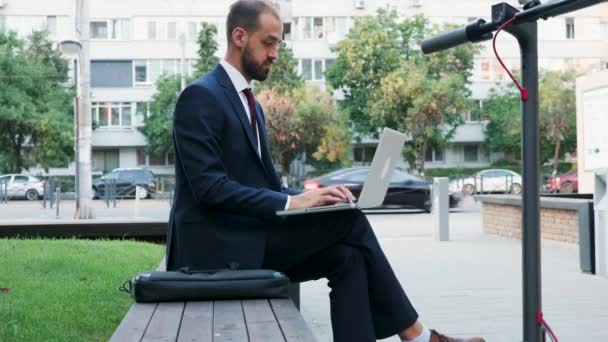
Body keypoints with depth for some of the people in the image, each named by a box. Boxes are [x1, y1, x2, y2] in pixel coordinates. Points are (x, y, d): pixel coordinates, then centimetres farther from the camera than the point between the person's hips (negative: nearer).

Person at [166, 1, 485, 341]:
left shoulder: (250, 103, 18)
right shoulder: (201, 97, -11)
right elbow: (210, 187, -20)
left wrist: (306, 197, -4)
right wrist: (291, 202, -23)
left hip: (247, 235, 8)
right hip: (218, 244, -8)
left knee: (347, 256, -13)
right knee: (350, 221, -15)